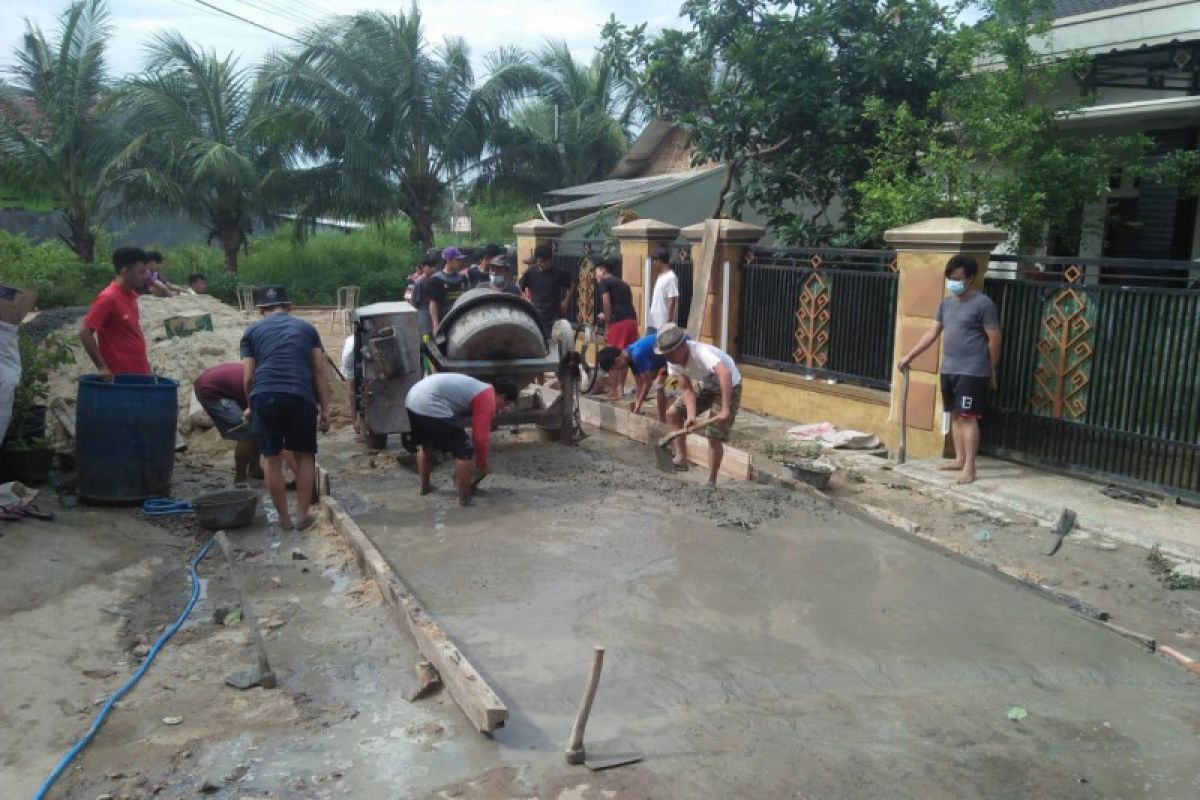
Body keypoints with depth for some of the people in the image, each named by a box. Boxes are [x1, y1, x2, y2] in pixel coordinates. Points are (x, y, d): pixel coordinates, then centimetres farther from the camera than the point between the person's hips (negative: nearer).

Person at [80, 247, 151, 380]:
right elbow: (85, 334, -17)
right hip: (120, 376, -8)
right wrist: (102, 367, -17)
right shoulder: (108, 298, -15)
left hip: (139, 373, 8)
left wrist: (143, 361, 14)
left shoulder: (131, 295, 9)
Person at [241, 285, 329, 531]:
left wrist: (250, 406, 26)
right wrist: (324, 408, 12)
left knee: (273, 459, 11)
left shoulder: (252, 331, 17)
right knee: (305, 456, 15)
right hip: (300, 395, 0)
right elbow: (319, 371, 11)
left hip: (264, 395, 0)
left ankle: (284, 518, 18)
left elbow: (248, 375, 11)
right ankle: (303, 515, 15)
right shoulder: (306, 327, 20)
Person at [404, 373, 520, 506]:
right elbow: (480, 438, -3)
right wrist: (483, 465, 12)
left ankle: (425, 486, 46)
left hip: (412, 401, 10)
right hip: (431, 408, -10)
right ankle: (464, 497, 12)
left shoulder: (478, 387, 27)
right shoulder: (487, 399, 0)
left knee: (424, 445, 33)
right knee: (465, 451, 4)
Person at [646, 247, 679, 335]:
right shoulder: (660, 276, 13)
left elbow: (672, 302, -18)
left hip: (663, 324, -9)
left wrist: (668, 323, -20)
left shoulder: (671, 278, -15)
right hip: (653, 323, 9)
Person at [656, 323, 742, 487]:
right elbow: (687, 390, -14)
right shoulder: (673, 361, -16)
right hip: (706, 386, 7)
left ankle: (711, 481, 4)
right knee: (672, 413, 1)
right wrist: (691, 416, -30)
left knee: (714, 437, -13)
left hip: (728, 387, -7)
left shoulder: (701, 352, -38)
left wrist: (725, 410, -58)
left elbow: (725, 374, -53)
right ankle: (681, 459, 12)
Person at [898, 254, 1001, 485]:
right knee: (955, 415, 12)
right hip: (948, 370, 7)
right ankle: (959, 459, 22)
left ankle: (970, 466, -4)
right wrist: (909, 356, 8)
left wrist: (991, 370, -4)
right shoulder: (946, 303, 11)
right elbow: (932, 333, 14)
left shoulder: (983, 303, -10)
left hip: (972, 372, -7)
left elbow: (994, 338, -7)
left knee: (968, 417, -7)